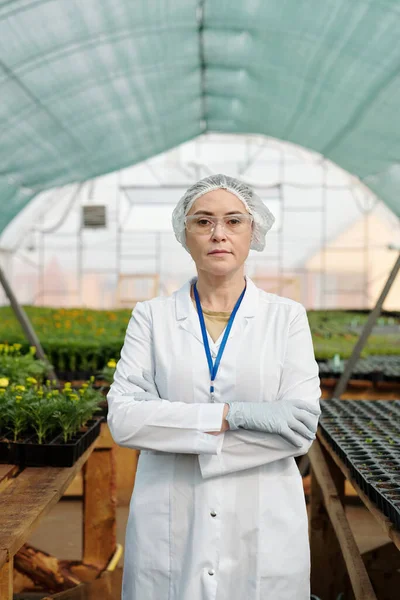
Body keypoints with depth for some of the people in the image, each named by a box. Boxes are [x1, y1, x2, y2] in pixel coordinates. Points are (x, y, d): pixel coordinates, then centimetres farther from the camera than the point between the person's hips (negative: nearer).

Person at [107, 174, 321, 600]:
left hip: (262, 528, 0)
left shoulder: (287, 317, 0)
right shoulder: (151, 317, 2)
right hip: (169, 529, 1)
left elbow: (301, 430, -10)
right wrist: (232, 415, -18)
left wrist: (177, 433, -15)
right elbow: (122, 418, -9)